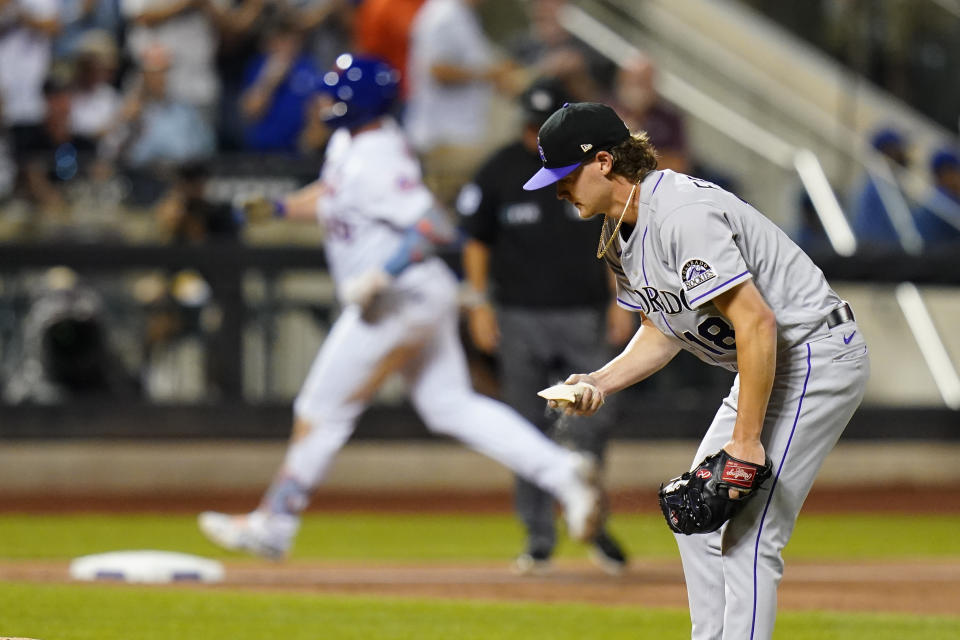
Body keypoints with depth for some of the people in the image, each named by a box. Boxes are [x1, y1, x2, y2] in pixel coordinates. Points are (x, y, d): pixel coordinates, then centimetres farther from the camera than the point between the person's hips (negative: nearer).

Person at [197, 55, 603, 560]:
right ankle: (561, 471, -2)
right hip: (427, 296, 10)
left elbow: (431, 225, -30)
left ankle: (273, 524, 12)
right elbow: (330, 197, 25)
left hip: (400, 303, -10)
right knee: (451, 407, 9)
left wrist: (381, 276, -33)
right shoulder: (347, 143, 8)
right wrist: (275, 209, 12)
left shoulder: (378, 163, -23)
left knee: (322, 411, 1)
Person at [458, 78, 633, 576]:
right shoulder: (499, 171, 3)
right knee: (528, 429, 2)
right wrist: (479, 302, 1)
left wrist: (622, 298, 1)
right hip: (519, 316, 0)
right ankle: (539, 539, 9)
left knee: (596, 415, -12)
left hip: (585, 314, 0)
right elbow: (476, 241, 9)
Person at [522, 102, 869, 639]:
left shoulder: (681, 216, -26)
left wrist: (746, 441, -27)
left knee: (748, 535, -15)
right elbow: (662, 333, 16)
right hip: (771, 365, 11)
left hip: (816, 353, -11)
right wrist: (598, 383, -2)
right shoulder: (622, 232, 7)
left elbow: (757, 323, -30)